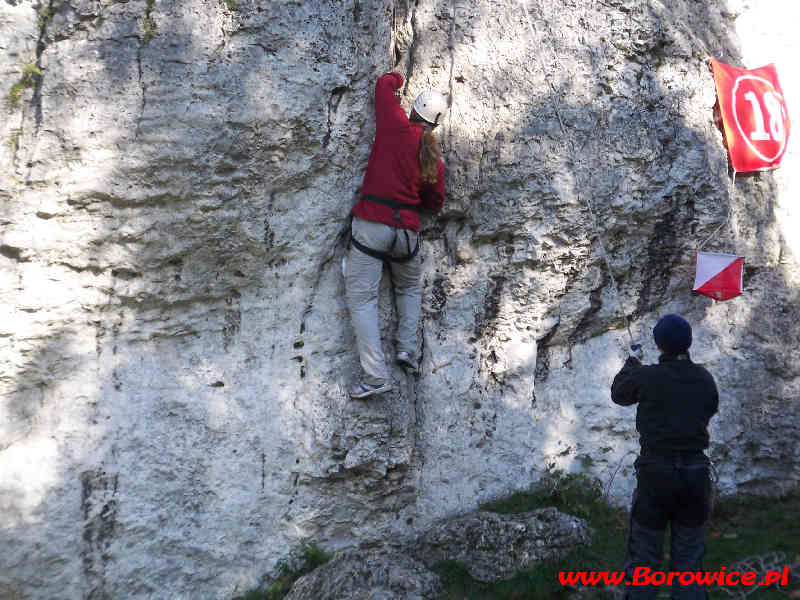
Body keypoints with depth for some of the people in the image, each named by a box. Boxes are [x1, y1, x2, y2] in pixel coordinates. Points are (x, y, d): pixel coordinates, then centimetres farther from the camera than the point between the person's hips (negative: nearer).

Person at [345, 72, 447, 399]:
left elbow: (384, 84, 13)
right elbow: (435, 202, 19)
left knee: (361, 297, -3)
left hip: (372, 222, -4)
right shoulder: (434, 158, 9)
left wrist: (396, 78, 35)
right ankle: (407, 347, 16)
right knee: (410, 289, 30)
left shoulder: (396, 126, -1)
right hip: (407, 229, 4)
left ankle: (376, 374, -9)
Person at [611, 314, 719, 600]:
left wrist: (631, 365, 27)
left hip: (656, 472, -3)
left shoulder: (647, 377, -12)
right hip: (696, 474, 3)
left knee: (644, 555, 9)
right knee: (688, 558, 15)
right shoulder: (704, 378, -1)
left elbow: (619, 394, 8)